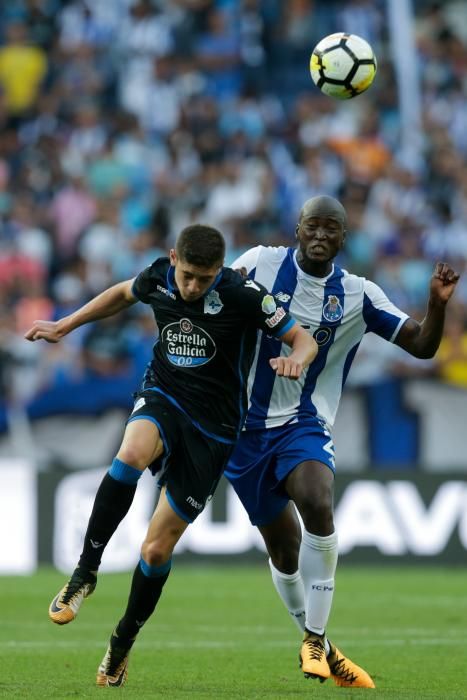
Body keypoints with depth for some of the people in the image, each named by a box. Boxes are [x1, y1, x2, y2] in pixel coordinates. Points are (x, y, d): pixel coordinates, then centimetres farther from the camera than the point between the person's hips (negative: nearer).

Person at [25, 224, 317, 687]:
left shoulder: (242, 295, -17)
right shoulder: (158, 278, -5)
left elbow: (303, 339, -11)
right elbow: (123, 293, 19)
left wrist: (295, 361, -34)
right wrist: (65, 326, 20)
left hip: (213, 426, -2)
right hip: (162, 398, 2)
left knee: (158, 547, -2)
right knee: (130, 456, -36)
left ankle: (123, 642, 22)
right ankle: (85, 572, -23)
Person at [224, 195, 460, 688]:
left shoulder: (358, 296, -1)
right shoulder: (261, 264, -4)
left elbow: (422, 346, -1)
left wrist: (437, 304, -20)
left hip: (304, 425, 0)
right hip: (246, 425, 0)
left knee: (317, 504, -30)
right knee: (284, 550, 5)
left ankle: (315, 641, -21)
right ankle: (315, 644, 28)